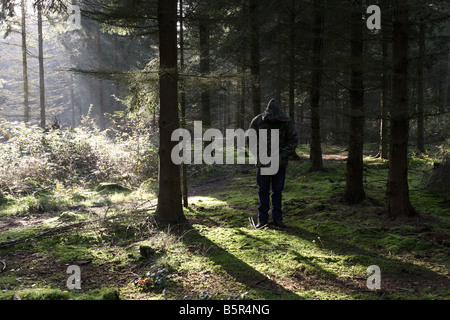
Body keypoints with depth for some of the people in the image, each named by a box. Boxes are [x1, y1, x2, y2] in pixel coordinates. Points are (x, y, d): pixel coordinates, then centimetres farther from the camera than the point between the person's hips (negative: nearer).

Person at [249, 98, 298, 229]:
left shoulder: (287, 122, -11)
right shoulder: (257, 121, -10)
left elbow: (294, 140, -5)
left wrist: (282, 156, -15)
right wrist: (259, 156, -11)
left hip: (280, 163, 0)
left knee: (277, 191, 7)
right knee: (263, 191, 6)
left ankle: (277, 218, 16)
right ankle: (262, 219, 14)